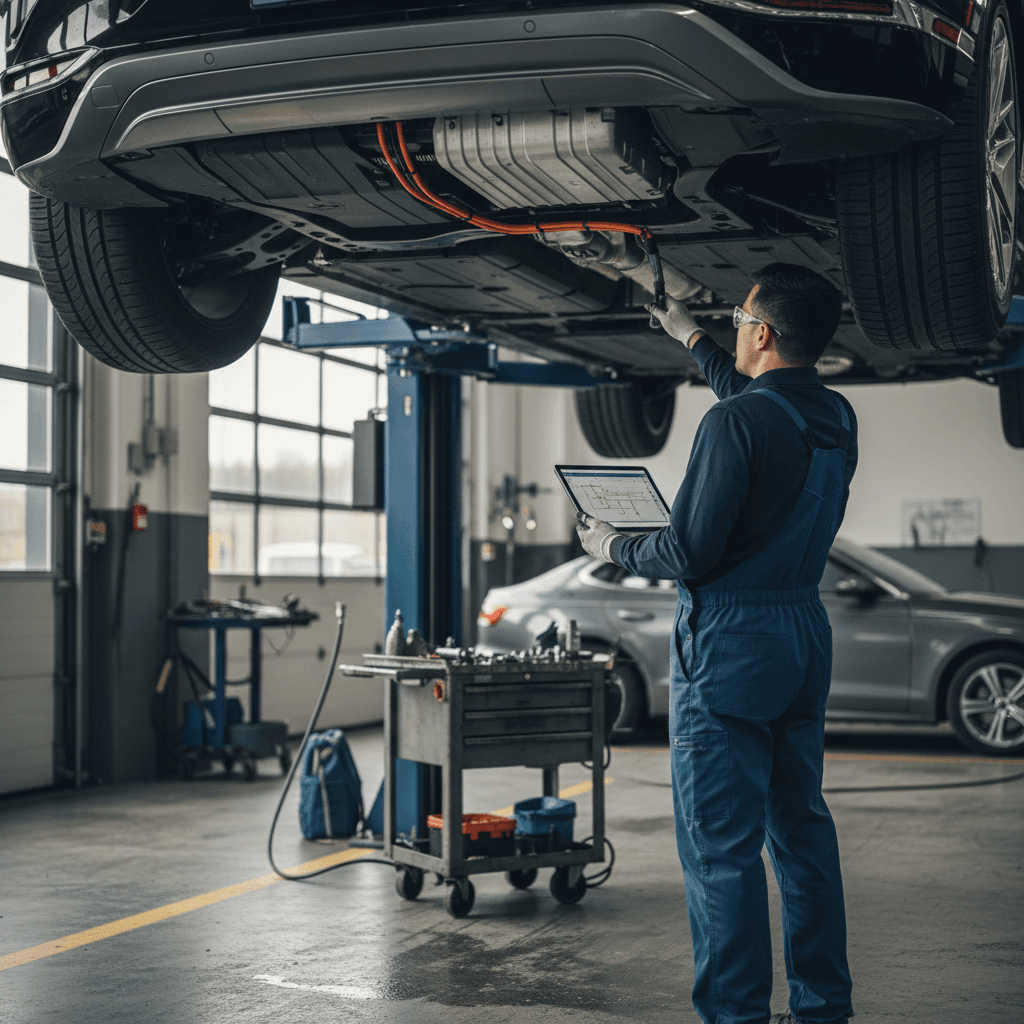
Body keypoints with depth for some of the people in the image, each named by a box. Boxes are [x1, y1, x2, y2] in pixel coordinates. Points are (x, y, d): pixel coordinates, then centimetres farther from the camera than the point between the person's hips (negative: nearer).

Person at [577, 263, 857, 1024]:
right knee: (801, 826, 15)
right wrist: (690, 337, 41)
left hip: (729, 646, -8)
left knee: (721, 844, -3)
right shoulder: (836, 419, 7)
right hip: (806, 633, 8)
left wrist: (614, 548, 2)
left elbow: (691, 554, -18)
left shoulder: (735, 424, -18)